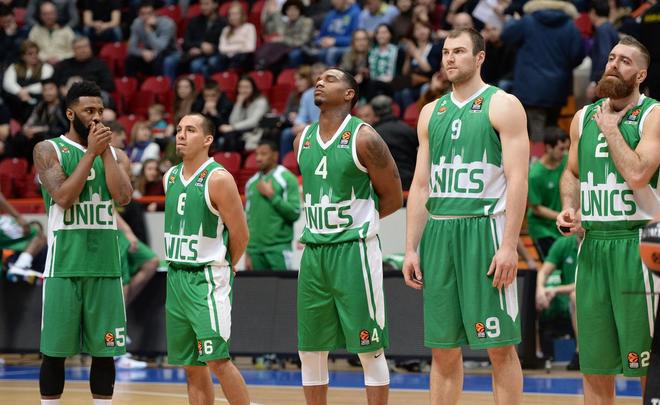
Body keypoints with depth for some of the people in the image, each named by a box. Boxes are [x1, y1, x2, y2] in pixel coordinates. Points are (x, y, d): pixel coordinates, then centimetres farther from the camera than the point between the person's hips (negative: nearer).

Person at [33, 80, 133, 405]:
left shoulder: (116, 155, 11)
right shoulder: (48, 150, -1)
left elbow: (123, 197, -6)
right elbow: (63, 198, -15)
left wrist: (106, 150, -6)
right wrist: (91, 152, -12)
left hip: (105, 265, 4)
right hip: (64, 265, -4)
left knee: (104, 350, 4)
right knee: (55, 349, 0)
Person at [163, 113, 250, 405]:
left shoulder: (218, 179, -12)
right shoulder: (170, 178, 10)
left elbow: (240, 234, -9)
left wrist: (222, 267, 3)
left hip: (208, 279, -7)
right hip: (176, 278, 7)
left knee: (217, 359, -14)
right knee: (191, 366, 8)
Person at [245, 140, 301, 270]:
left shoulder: (287, 179, -1)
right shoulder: (251, 183, 15)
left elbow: (294, 213, -8)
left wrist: (272, 195, -11)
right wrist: (247, 253, 13)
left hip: (278, 249, -5)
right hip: (255, 249, 5)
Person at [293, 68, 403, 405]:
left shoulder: (364, 138, -9)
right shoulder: (302, 141, 10)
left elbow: (392, 198, -3)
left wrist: (357, 221, 4)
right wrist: (319, 225, 9)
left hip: (354, 249, -6)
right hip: (314, 250, 6)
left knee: (369, 348, -3)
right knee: (310, 348, 8)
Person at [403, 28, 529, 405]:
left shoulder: (503, 106, -2)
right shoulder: (432, 112, 16)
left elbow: (517, 179, -9)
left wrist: (509, 246, -17)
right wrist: (411, 249, 10)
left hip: (484, 230, -6)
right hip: (439, 233, 6)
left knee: (500, 346, -4)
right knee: (443, 347, 7)